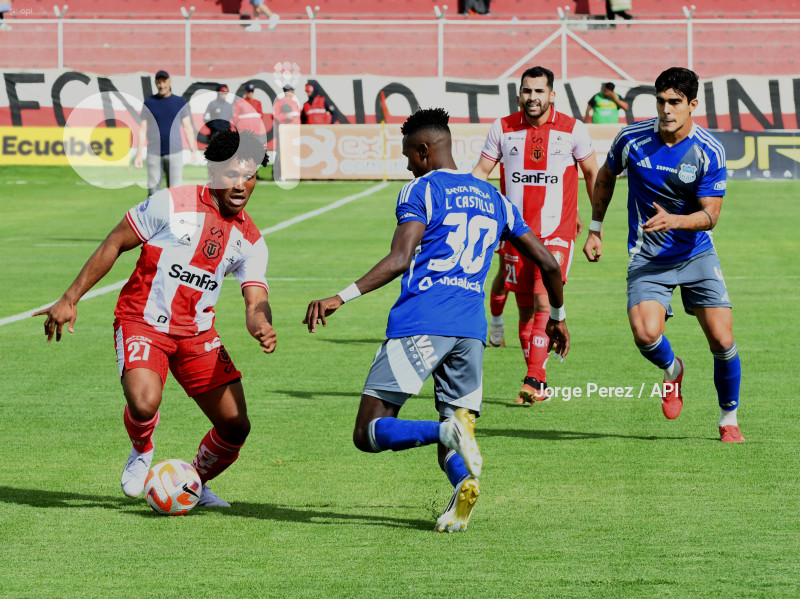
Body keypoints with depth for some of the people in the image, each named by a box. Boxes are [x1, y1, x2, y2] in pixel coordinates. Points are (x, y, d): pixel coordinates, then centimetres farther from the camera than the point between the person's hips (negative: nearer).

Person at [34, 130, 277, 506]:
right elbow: (115, 244, -4)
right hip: (142, 323, -5)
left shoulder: (250, 240, 4)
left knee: (235, 426, -1)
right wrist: (70, 299, -6)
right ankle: (142, 453, 5)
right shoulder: (172, 204, -11)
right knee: (144, 403, -32)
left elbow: (255, 301, -4)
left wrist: (261, 326, -30)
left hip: (197, 334, 5)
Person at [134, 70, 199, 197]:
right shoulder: (149, 103, 6)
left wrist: (193, 151, -2)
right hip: (154, 154, 0)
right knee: (153, 191, -1)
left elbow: (187, 127, 7)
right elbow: (143, 129, 6)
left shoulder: (180, 102, 7)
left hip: (175, 153, 0)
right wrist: (139, 154, 0)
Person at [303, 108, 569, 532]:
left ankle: (448, 432, -30)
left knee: (368, 433, -2)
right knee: (454, 442, 11)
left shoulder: (420, 191, 4)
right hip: (471, 329, 5)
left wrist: (342, 298, -17)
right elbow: (547, 262, 22)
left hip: (420, 323, -5)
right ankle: (463, 483, -26)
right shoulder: (494, 199, 22)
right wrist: (557, 316, 39)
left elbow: (400, 260, -12)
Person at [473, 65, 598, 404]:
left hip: (557, 233, -3)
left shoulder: (572, 130, -1)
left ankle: (534, 381, -17)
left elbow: (593, 173, 11)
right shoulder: (503, 129, 4)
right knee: (526, 309, 5)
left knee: (543, 303, -15)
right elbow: (481, 171, 10)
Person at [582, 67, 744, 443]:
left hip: (697, 254, 0)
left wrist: (673, 220, -32)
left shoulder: (709, 151, -12)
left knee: (722, 341, -7)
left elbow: (710, 215, -13)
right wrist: (595, 230, 14)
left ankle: (729, 419, 17)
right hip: (648, 257, 0)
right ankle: (672, 370, 14)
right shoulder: (632, 139, -8)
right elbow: (606, 177, 13)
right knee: (646, 334, -23)